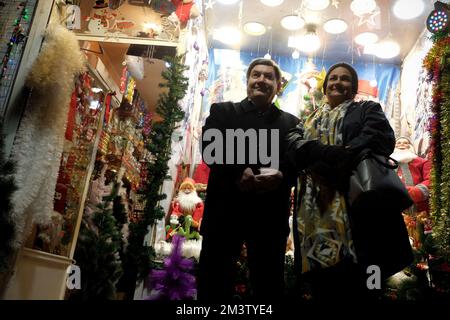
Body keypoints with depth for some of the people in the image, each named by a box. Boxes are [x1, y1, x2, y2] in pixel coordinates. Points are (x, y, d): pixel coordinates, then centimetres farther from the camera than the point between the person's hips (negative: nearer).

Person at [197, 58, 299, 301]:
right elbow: (210, 150, -4)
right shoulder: (222, 111, 12)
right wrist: (239, 172, -20)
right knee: (214, 283, 5)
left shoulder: (291, 123, 16)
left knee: (269, 285, 8)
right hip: (224, 209, -1)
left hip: (271, 215, 1)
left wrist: (280, 175, -18)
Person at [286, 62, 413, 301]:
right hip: (316, 208, 3)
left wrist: (328, 164, -15)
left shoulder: (367, 110, 16)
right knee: (323, 286, 1)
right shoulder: (310, 120, 24)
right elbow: (292, 143, 3)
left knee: (358, 286, -4)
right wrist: (330, 154, -17)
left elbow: (381, 138, -5)